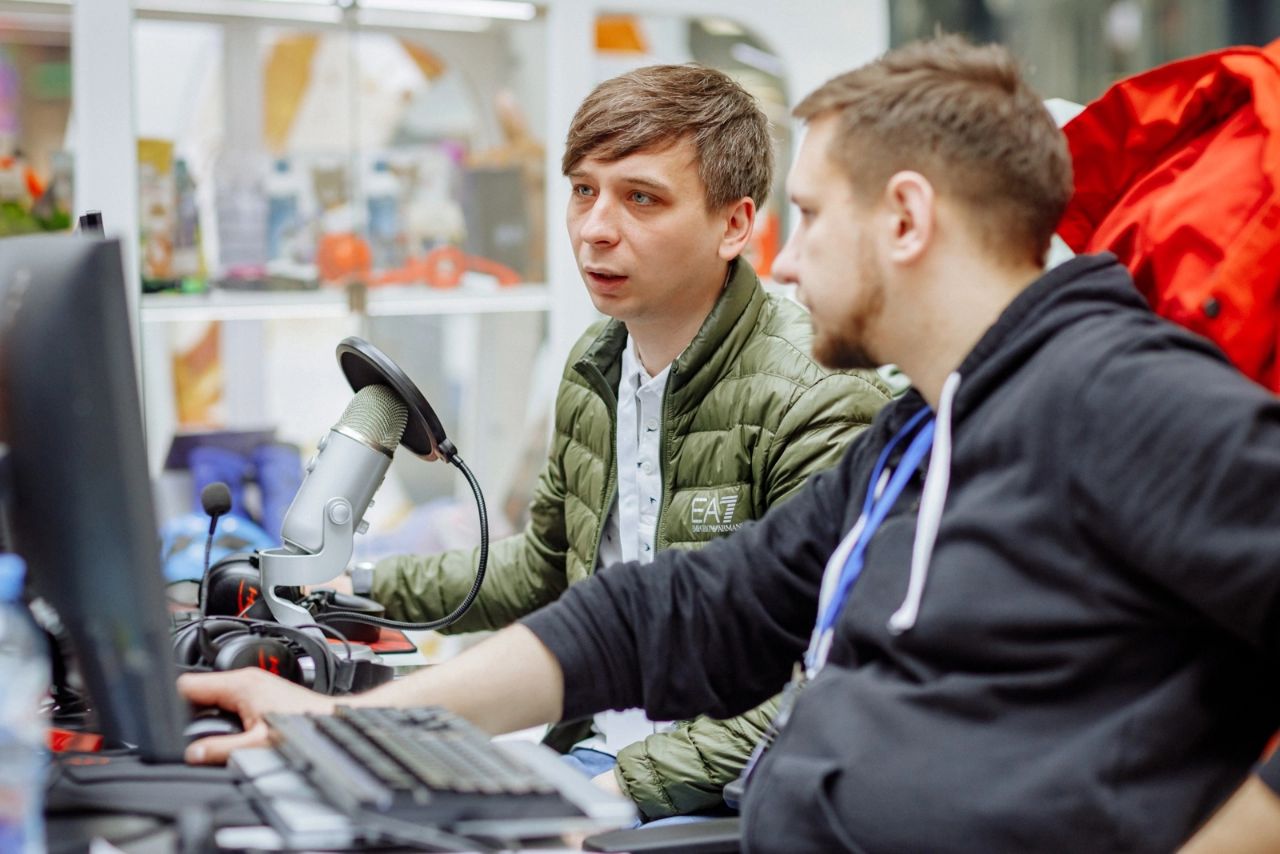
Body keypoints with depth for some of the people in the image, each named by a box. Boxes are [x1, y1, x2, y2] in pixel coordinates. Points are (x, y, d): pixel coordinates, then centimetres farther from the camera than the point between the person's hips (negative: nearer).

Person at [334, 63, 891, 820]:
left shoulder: (816, 401, -17)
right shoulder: (594, 367, 10)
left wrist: (624, 786, -24)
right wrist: (367, 591, 21)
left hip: (726, 789, -7)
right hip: (595, 748, 8)